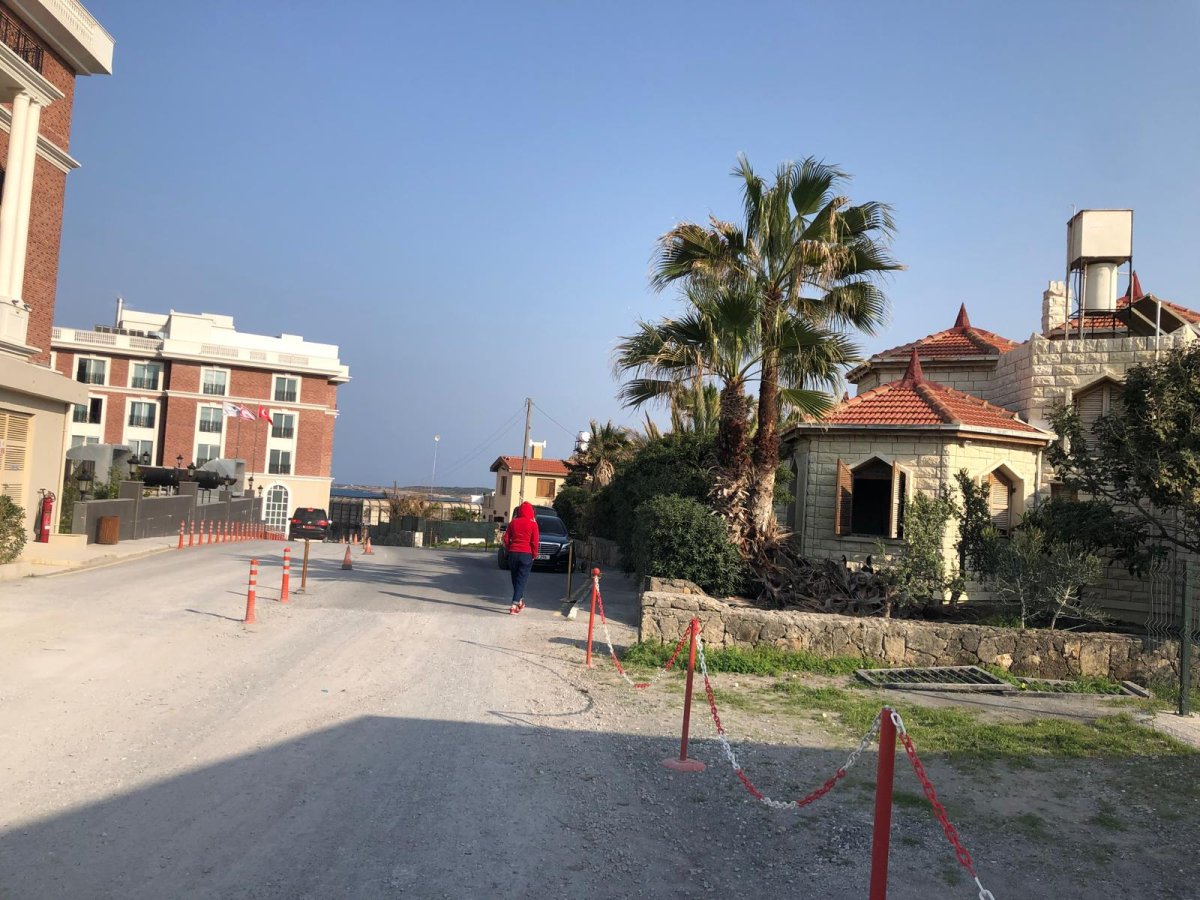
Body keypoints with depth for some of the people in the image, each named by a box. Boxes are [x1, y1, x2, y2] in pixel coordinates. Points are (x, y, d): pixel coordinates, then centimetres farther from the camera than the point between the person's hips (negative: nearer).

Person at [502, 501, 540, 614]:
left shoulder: (513, 523, 3)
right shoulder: (533, 524, -6)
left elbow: (506, 538, 4)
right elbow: (535, 541, -9)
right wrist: (534, 554, 3)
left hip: (513, 553, 3)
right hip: (526, 554, -3)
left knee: (515, 579, 18)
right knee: (521, 580, -2)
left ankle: (520, 601, 32)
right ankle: (514, 606, -12)